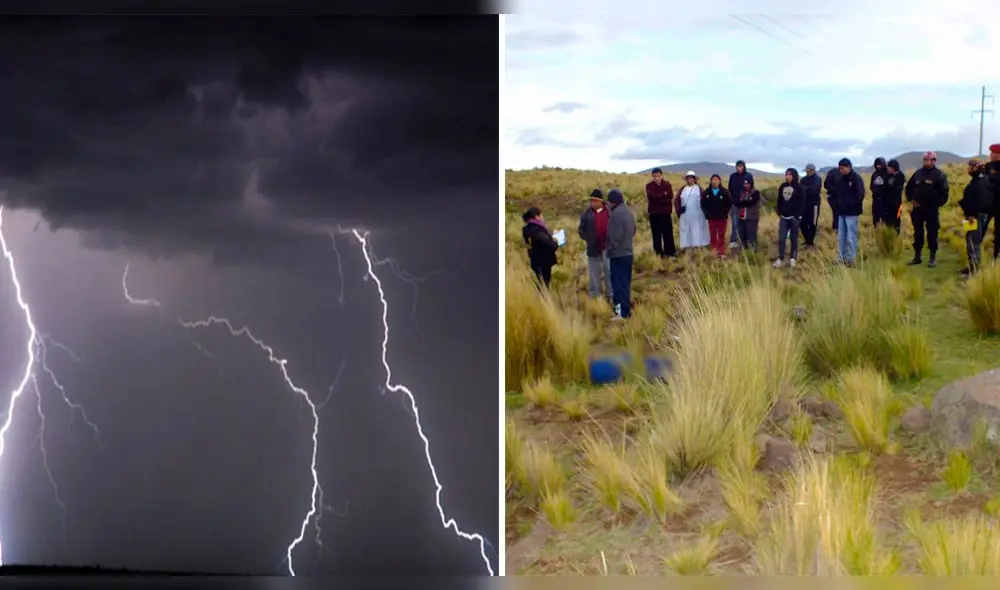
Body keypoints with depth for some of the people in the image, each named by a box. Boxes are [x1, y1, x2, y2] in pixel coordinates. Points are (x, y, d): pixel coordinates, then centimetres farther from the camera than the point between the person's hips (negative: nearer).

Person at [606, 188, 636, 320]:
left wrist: (610, 248, -10)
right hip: (628, 252, 9)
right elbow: (633, 231, 17)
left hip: (618, 254, -9)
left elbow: (615, 236, -23)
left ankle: (623, 312, -4)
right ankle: (626, 308, 23)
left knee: (619, 282, -5)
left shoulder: (616, 214, -20)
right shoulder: (628, 212, 10)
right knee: (625, 282, 16)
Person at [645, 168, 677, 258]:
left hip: (665, 212, 0)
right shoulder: (649, 185, 0)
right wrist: (664, 194, -10)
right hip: (654, 212, 0)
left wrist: (659, 197, -15)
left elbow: (670, 196, -11)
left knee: (668, 232, 3)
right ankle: (658, 252, 12)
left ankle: (670, 251, 12)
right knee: (656, 233, 4)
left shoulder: (667, 184, 2)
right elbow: (653, 196, -17)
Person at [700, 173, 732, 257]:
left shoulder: (724, 192, -6)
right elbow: (703, 203, 6)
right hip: (711, 218, 2)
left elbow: (730, 203, -2)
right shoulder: (706, 192, -1)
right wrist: (706, 213, -3)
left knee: (721, 235, 4)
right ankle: (714, 251, 12)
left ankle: (722, 252, 8)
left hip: (722, 218, -2)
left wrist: (725, 212, -9)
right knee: (712, 234, 6)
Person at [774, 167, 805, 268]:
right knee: (781, 239, -1)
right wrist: (779, 212, 9)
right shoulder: (782, 186, 8)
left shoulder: (799, 188, -6)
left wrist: (798, 216, -14)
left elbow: (802, 203, -9)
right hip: (784, 217, 4)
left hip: (794, 217, -4)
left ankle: (792, 258, 13)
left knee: (793, 239, 4)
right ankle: (780, 259, 4)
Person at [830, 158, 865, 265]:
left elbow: (860, 195, -16)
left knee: (851, 237, -4)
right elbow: (834, 192, 19)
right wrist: (834, 204, 4)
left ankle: (850, 259, 1)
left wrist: (851, 205, -18)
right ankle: (841, 258, 18)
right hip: (841, 212, 7)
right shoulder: (839, 178, 10)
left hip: (851, 212, -7)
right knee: (841, 236, 11)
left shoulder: (856, 178, -9)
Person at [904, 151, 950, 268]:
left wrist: (938, 204, -8)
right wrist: (911, 199, 8)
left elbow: (944, 192, -5)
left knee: (932, 234, 0)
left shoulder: (939, 175, -4)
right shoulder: (918, 173, 8)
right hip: (917, 208, 4)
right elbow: (908, 187, 18)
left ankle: (933, 258, 6)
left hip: (932, 209, -4)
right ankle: (917, 257, 16)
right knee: (918, 233, 8)